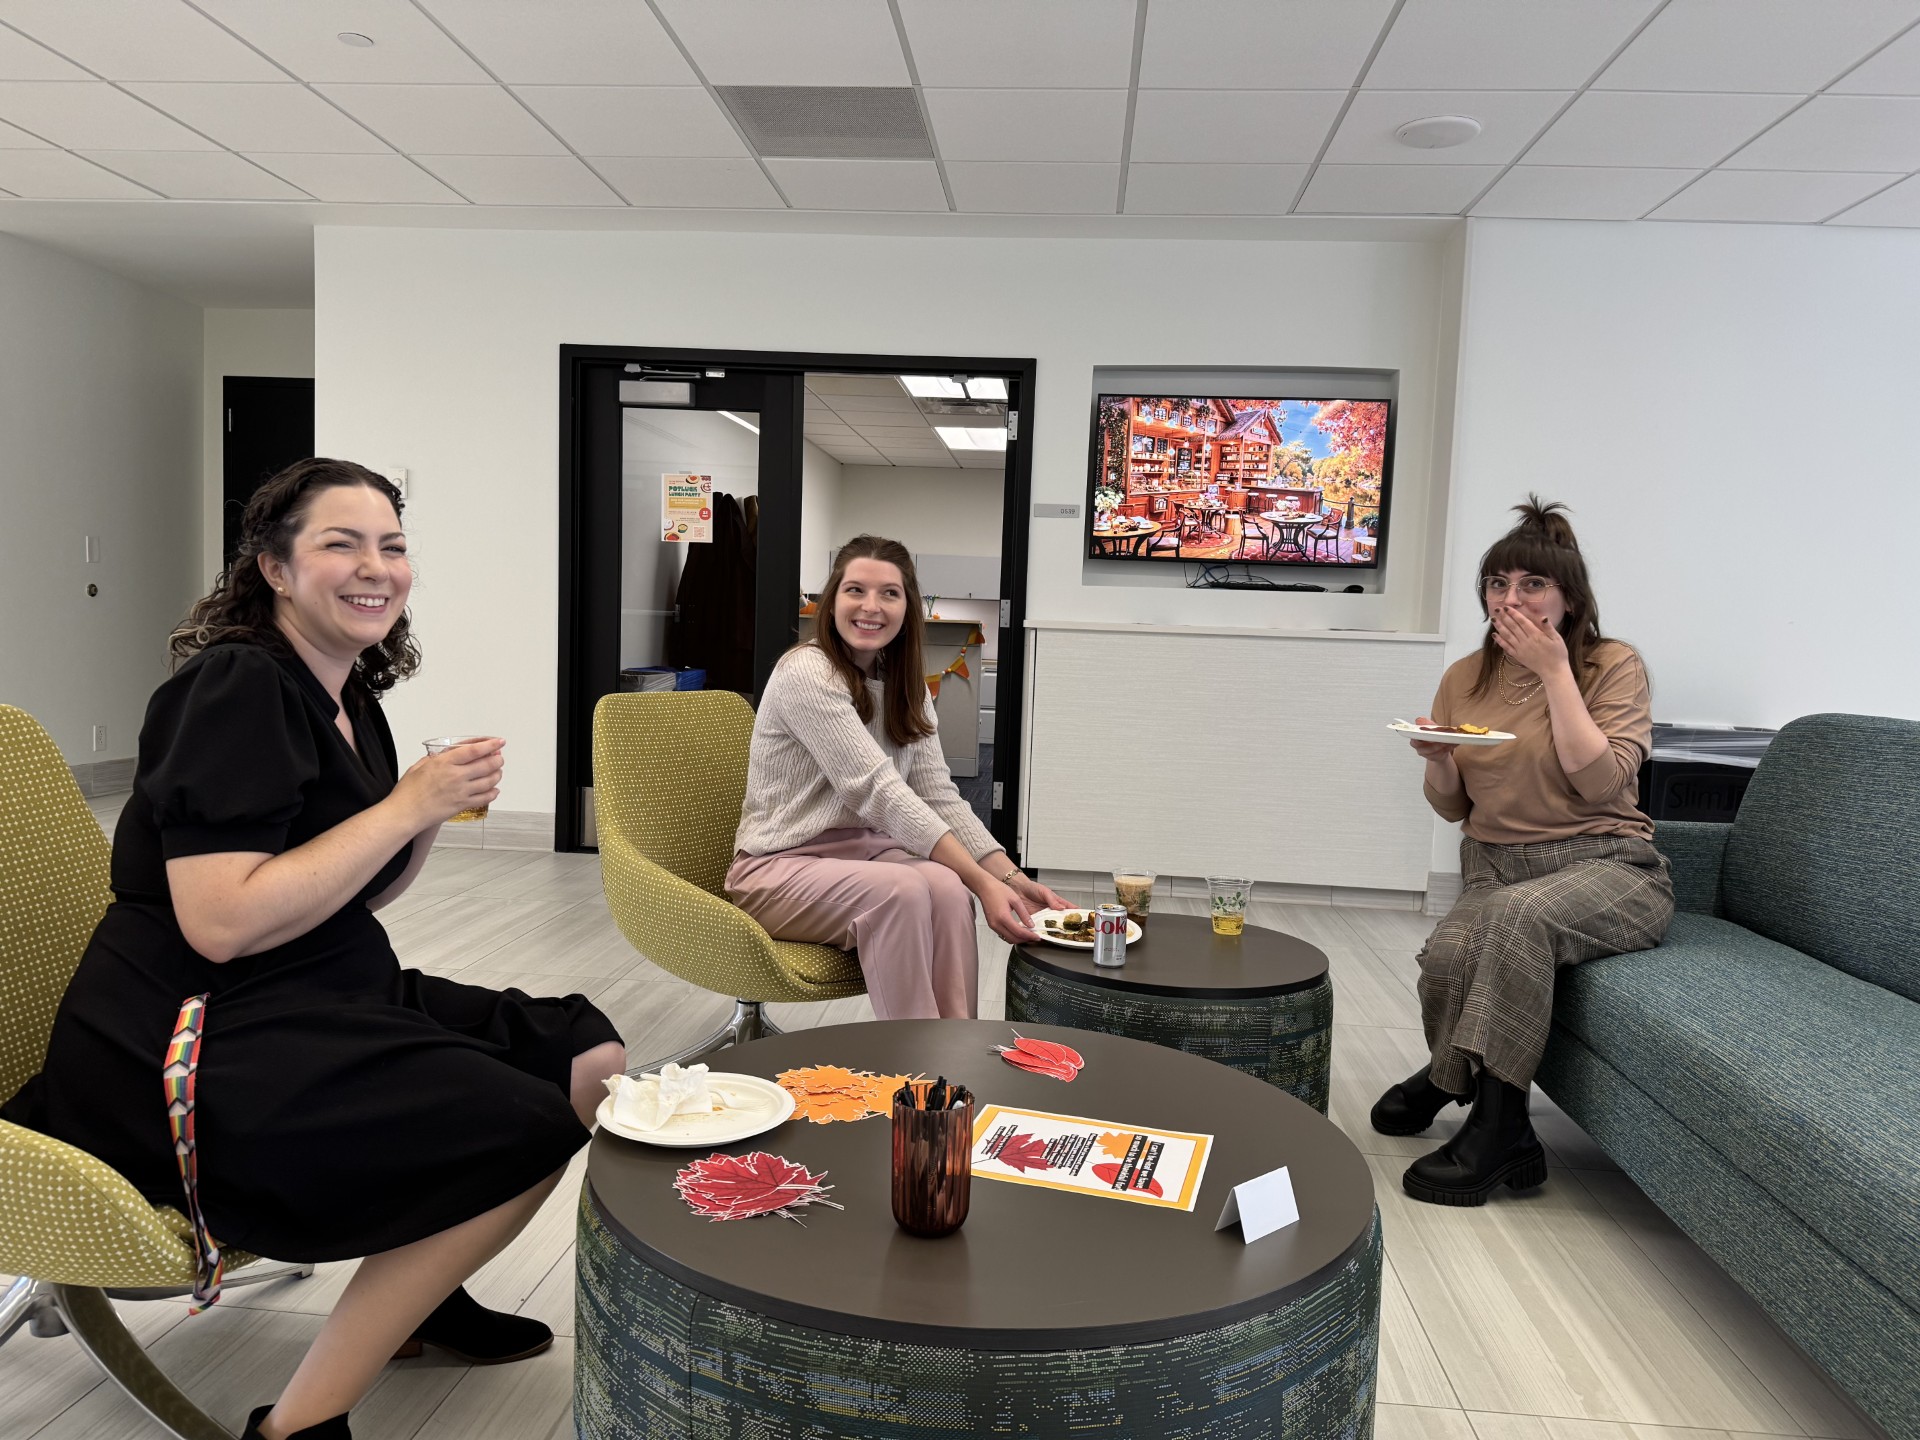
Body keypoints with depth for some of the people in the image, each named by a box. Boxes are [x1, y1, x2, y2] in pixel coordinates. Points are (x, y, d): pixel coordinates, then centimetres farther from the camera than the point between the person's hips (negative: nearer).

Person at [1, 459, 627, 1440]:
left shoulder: (352, 700, 11)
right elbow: (221, 925, -25)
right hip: (194, 1055, -9)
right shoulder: (236, 687, -16)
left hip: (327, 1005, 9)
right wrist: (405, 804, -20)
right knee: (526, 1129, -22)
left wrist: (437, 813, 0)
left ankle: (421, 1292, 21)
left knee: (593, 1062, 1)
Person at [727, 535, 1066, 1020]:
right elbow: (880, 793, -24)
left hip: (862, 852, 6)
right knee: (903, 889, -34)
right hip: (781, 868, -6)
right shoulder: (806, 673, -17)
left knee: (946, 887, -27)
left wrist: (1013, 878, -14)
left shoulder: (904, 685, 7)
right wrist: (982, 882, -30)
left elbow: (941, 798, 1)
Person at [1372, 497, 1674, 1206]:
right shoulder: (1465, 678, 9)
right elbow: (1453, 807, 14)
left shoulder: (1613, 665, -3)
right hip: (1496, 866, 4)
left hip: (1605, 865, -3)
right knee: (1449, 952, -29)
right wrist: (1438, 760, -9)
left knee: (1522, 911, -38)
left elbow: (1602, 785, -17)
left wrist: (1556, 671, -16)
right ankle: (1504, 1135, -1)